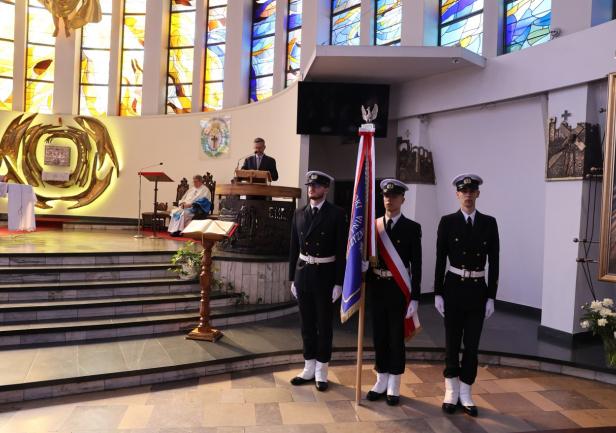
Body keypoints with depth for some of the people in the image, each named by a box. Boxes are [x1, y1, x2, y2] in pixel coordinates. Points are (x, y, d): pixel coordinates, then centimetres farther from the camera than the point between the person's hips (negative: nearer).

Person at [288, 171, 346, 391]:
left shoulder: (336, 214, -7)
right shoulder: (299, 214, 6)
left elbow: (341, 250, -9)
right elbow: (294, 248, 9)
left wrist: (339, 282, -11)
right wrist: (292, 278, 8)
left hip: (325, 276, -4)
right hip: (303, 274, 4)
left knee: (324, 325, 7)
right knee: (307, 324, 12)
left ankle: (321, 372, 20)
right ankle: (309, 369, 26)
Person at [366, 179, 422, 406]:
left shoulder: (412, 228, -4)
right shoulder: (374, 225, 5)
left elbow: (416, 265, -6)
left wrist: (414, 298, -10)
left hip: (398, 289, -3)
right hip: (376, 288, 3)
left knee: (396, 336, 6)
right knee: (379, 335, 11)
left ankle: (393, 386, 20)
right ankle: (381, 381, 26)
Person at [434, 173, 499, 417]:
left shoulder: (489, 223, 1)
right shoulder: (447, 222, -3)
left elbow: (494, 262, 2)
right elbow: (440, 260, -3)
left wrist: (491, 296, -2)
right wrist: (438, 293, -5)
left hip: (478, 290, 1)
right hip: (454, 288, -1)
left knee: (472, 344, 7)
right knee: (452, 341, 9)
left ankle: (466, 394, 22)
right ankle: (452, 392, 24)